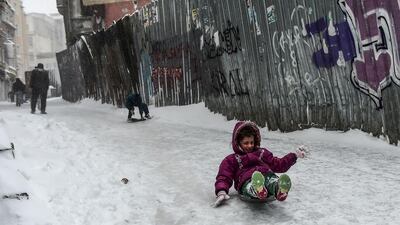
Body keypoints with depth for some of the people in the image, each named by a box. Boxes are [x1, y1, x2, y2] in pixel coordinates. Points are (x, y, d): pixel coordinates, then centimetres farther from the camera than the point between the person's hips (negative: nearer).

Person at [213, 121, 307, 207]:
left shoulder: (262, 152, 39)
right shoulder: (231, 160, 28)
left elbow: (278, 164, 37)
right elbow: (224, 178, 15)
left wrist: (295, 155, 26)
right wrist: (221, 192, -7)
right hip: (248, 182, -2)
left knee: (274, 182, -38)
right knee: (253, 186, -42)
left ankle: (280, 191, -72)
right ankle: (259, 191, -76)